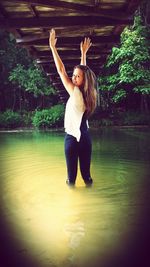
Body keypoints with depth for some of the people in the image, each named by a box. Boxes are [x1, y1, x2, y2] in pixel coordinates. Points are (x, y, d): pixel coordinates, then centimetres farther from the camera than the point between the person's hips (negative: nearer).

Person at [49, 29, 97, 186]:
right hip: (85, 137, 7)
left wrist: (52, 46, -9)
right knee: (86, 174, 13)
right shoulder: (86, 93, 3)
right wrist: (83, 52, 24)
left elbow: (61, 70, -14)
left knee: (72, 176, 2)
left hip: (72, 138, -7)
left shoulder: (76, 93, -15)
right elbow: (83, 70, 16)